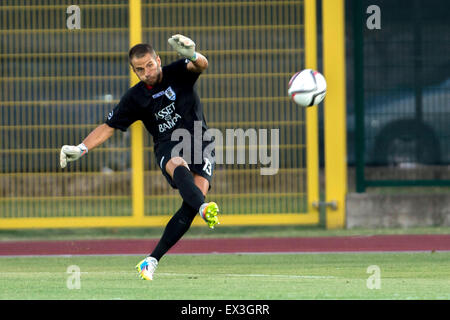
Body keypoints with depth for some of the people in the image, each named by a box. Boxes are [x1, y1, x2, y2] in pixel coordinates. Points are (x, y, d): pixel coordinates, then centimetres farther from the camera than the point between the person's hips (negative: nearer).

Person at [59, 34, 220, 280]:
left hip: (199, 142, 0)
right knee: (178, 166, -38)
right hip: (168, 146, 0)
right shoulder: (134, 98, 7)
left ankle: (152, 260, -14)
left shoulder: (177, 73, 3)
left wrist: (192, 55, -42)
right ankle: (204, 210, -68)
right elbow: (108, 127, 12)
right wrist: (81, 149, -2)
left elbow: (201, 65, -17)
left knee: (193, 201, -20)